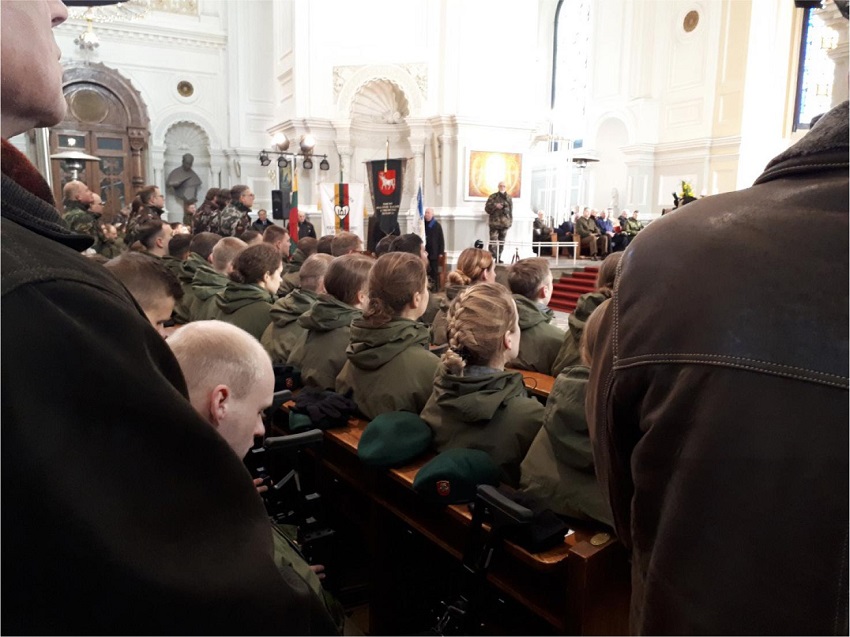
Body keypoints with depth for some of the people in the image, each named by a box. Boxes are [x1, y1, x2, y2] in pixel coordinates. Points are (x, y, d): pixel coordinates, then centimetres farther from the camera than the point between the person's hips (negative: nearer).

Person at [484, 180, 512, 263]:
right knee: (493, 242, -12)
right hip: (494, 223, -3)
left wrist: (510, 221, 9)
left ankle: (498, 258, 13)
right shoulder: (493, 197, 4)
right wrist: (495, 206, -14)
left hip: (505, 223, 3)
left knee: (502, 242, 6)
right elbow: (487, 208, 1)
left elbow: (511, 210, 14)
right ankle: (492, 258, -11)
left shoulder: (509, 198, 12)